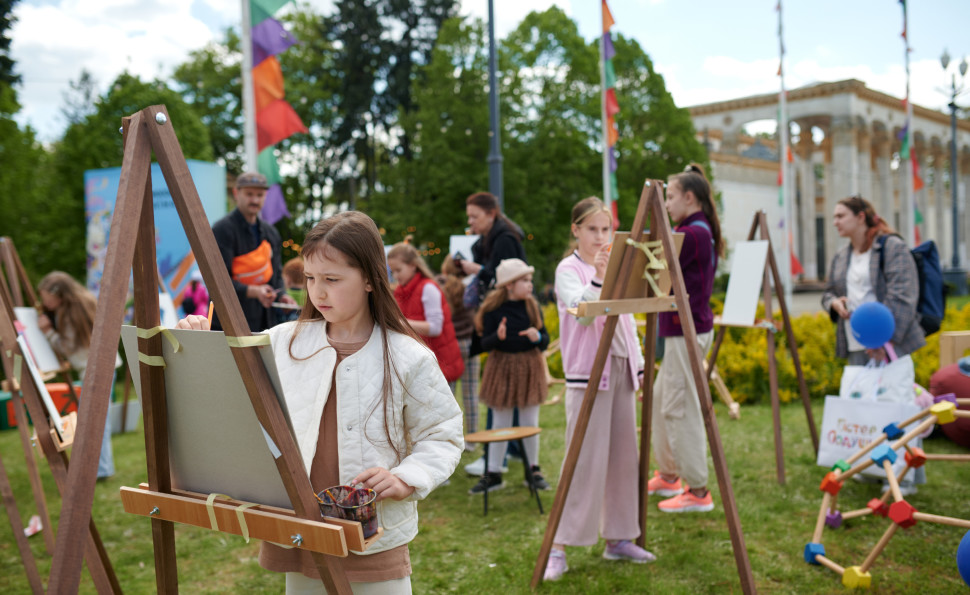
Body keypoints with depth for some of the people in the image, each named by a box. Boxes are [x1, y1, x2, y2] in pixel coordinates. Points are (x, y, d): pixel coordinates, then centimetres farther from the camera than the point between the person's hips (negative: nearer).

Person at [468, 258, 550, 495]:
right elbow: (485, 343, -9)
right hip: (502, 367, -2)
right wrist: (498, 336, -29)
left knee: (530, 422, 10)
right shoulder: (493, 309, -10)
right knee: (500, 423, 8)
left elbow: (545, 340, 2)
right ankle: (493, 474, 18)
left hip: (529, 367, 2)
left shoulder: (533, 306, -1)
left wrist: (537, 337, -20)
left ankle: (533, 470, 25)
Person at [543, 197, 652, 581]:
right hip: (588, 372, -7)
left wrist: (639, 365, 13)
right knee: (586, 459, -8)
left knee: (624, 457, 9)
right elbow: (581, 313, -21)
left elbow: (627, 320, 17)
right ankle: (559, 546, -1)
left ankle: (618, 538, 19)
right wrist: (598, 277, -35)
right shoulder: (569, 269, -5)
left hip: (621, 369, 7)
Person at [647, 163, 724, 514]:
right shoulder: (700, 232, 15)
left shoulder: (692, 233, -16)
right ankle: (668, 475, 30)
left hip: (687, 330, -11)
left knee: (680, 407, -5)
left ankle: (698, 492, 2)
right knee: (661, 400, 18)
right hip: (681, 329, 11)